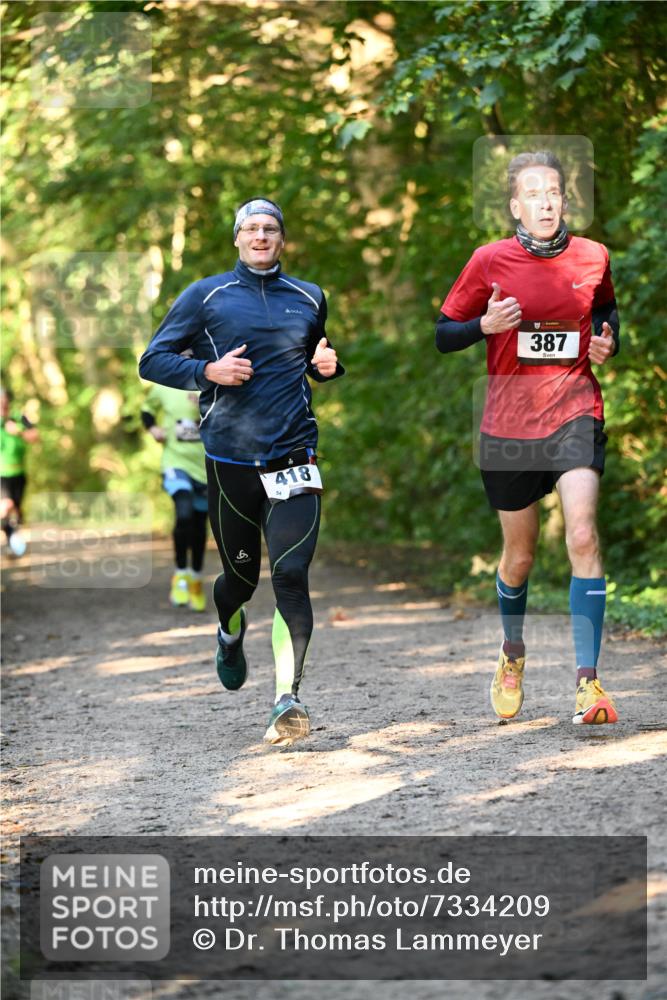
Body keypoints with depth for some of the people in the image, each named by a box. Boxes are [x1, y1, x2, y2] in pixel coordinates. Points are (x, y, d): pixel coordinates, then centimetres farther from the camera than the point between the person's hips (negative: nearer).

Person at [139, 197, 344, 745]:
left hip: (294, 458, 1)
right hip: (230, 461, -1)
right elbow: (152, 360, 4)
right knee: (241, 574, 12)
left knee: (291, 575, -14)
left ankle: (288, 699, -16)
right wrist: (208, 371, -13)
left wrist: (329, 365, 5)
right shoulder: (205, 296, 4)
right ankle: (230, 632, 48)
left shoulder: (309, 298, 13)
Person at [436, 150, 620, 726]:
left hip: (575, 413, 0)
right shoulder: (490, 262, -4)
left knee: (582, 536, -19)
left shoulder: (593, 258, 1)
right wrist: (486, 324, -17)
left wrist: (608, 341, 1)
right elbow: (443, 336, 2)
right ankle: (513, 654, 40)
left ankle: (587, 679, -18)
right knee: (520, 553, 12)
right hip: (508, 423, 0)